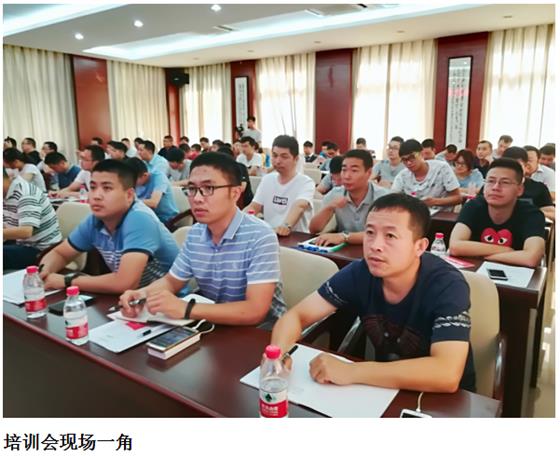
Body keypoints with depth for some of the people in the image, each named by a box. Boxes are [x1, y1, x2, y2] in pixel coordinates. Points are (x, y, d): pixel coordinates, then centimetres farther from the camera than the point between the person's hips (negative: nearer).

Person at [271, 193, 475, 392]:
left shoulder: (447, 286, -25)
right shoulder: (360, 273, -14)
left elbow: (447, 375, -37)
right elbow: (296, 315, -10)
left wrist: (350, 372, -38)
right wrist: (278, 353, -31)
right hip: (386, 388, 3)